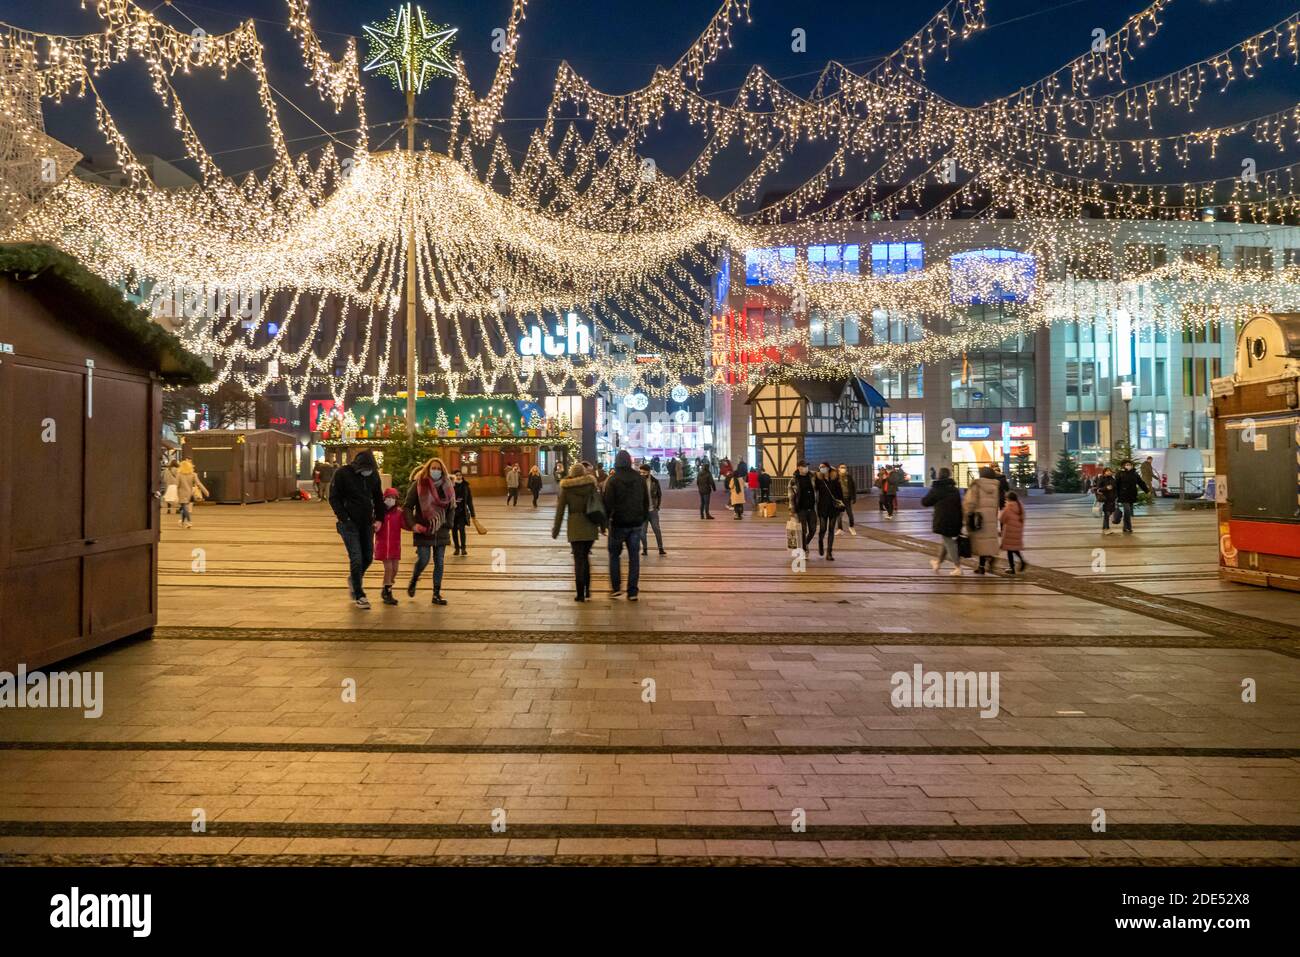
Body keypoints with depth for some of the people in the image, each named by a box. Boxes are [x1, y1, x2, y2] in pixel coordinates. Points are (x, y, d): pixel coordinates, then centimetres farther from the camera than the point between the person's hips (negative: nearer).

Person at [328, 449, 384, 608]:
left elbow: (378, 498, 12)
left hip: (367, 523, 5)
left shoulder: (373, 474, 2)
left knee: (368, 557, 9)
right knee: (356, 558, -7)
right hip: (349, 523, -5)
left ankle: (354, 579, 39)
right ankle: (359, 596, 4)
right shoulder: (342, 474, -11)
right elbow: (334, 499, -9)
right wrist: (344, 519, -16)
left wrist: (379, 519, 2)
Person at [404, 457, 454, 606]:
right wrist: (413, 524, -16)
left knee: (440, 562, 5)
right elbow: (407, 506, -5)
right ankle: (413, 581, 26)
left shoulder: (446, 487, 4)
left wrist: (448, 525, 4)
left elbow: (451, 508, 14)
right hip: (423, 531, -4)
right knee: (423, 560, -7)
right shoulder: (418, 485, -7)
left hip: (441, 531, 4)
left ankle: (437, 594, 14)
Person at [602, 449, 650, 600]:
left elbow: (608, 503, -12)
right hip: (636, 523, 3)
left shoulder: (613, 480, -10)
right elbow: (646, 501, 10)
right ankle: (632, 592, 6)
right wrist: (644, 518, 18)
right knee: (634, 557, 6)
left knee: (614, 555, 13)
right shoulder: (639, 479, 4)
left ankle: (616, 587, 9)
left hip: (618, 523, -3)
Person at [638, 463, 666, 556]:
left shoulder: (655, 481, -2)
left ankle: (661, 549, 12)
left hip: (653, 510, 0)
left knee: (657, 530, 3)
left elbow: (659, 494, 9)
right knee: (642, 531, 4)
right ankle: (644, 549, 16)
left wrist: (658, 506, 4)